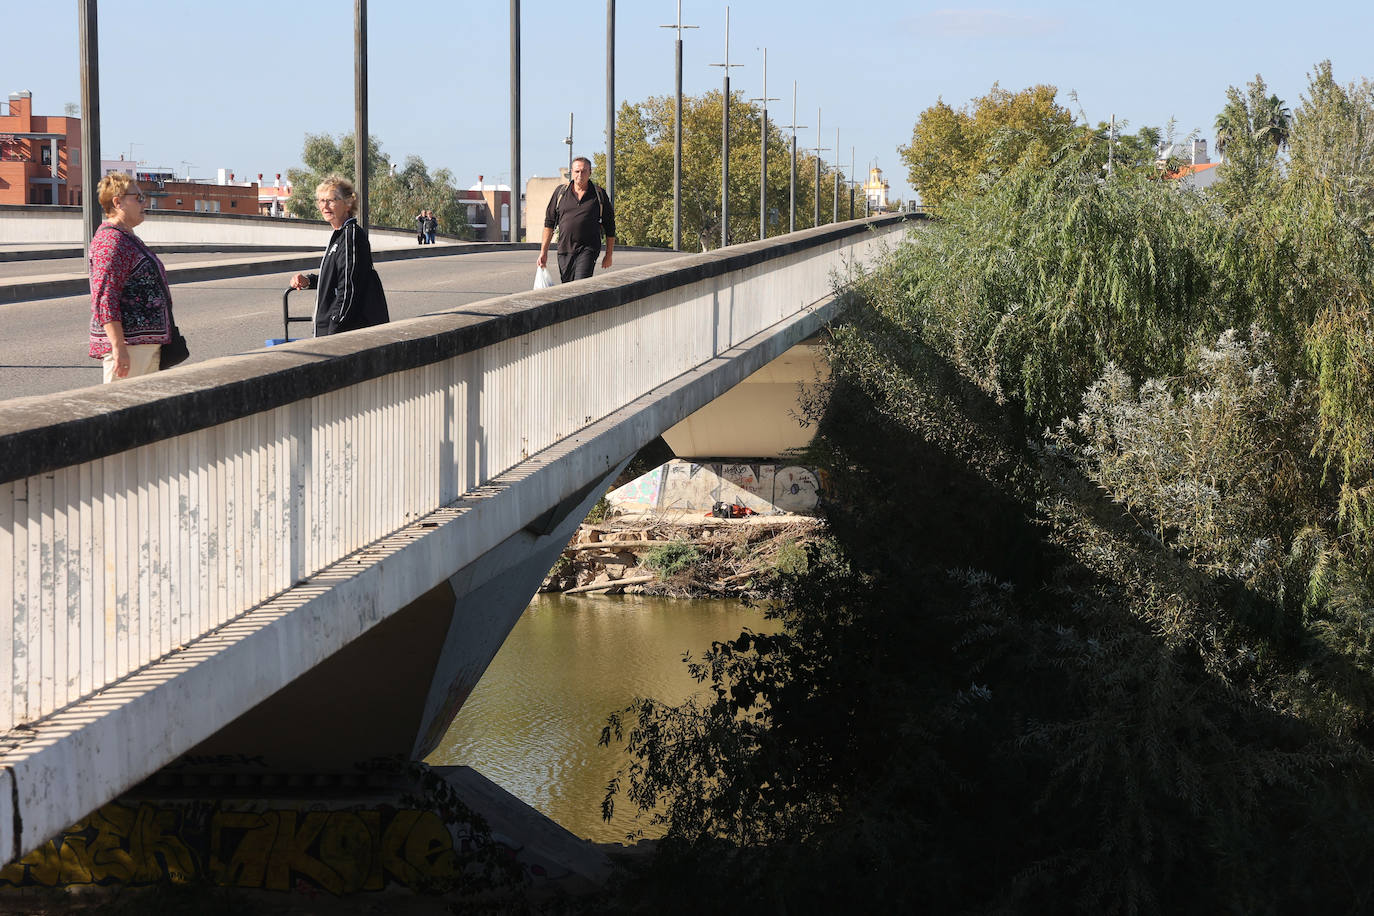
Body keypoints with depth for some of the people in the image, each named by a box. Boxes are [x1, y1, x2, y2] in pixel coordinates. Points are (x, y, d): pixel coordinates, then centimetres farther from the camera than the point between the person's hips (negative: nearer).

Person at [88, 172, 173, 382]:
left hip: (147, 344, 11)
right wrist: (118, 348, -26)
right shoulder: (111, 241, -15)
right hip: (127, 345, -11)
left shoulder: (128, 238, 20)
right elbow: (105, 300, -22)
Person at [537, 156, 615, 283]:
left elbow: (609, 227, 10)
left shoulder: (599, 195, 4)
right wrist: (543, 252, 6)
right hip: (564, 250, 3)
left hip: (588, 250, -3)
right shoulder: (561, 193, 9)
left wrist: (608, 255, 9)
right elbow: (549, 222, 11)